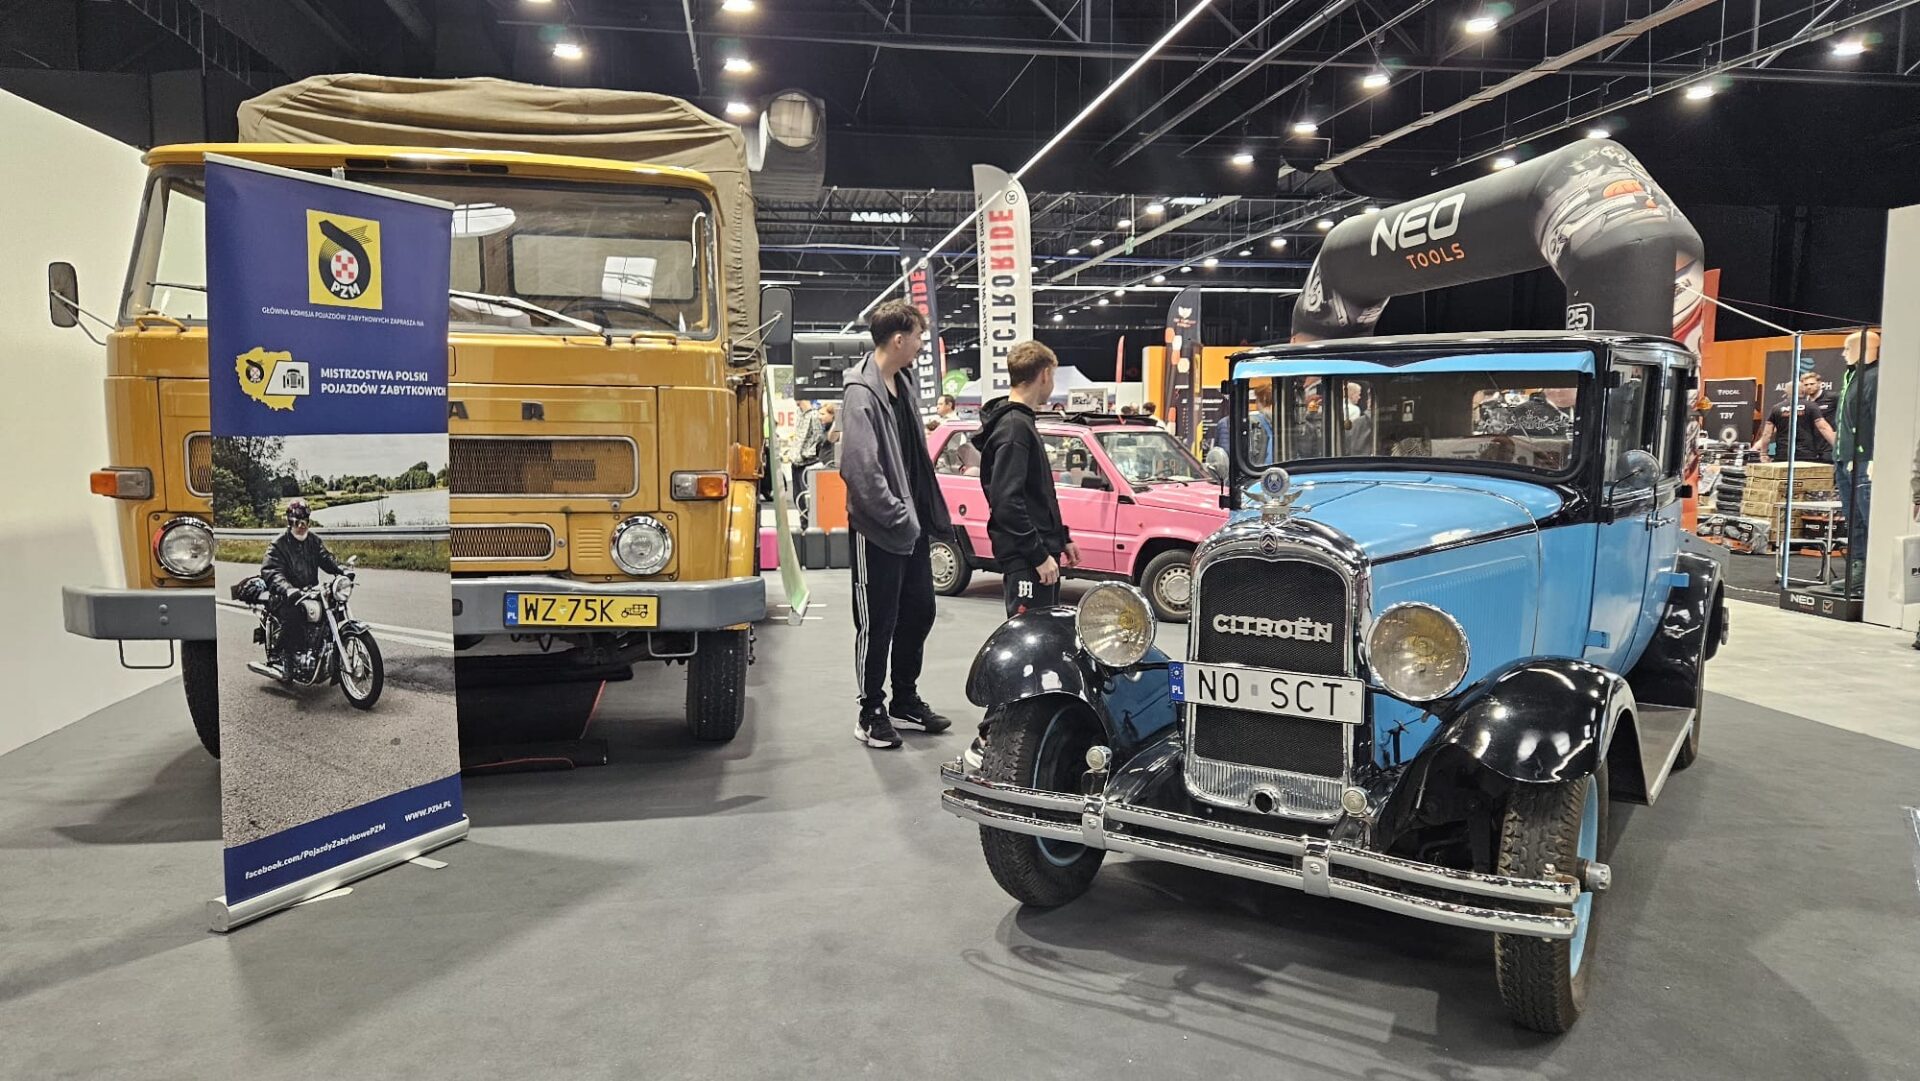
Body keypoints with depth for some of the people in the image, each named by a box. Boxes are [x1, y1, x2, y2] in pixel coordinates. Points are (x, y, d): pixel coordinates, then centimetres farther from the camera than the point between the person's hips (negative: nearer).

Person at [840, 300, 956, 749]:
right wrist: (898, 516, -20)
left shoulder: (902, 384, 11)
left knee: (919, 613, 16)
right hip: (879, 531, -9)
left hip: (913, 526, 9)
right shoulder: (862, 393, -17)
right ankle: (871, 713, 16)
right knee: (877, 626, 2)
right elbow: (860, 469, -24)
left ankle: (906, 700, 31)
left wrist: (928, 511, 12)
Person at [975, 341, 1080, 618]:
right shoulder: (1014, 427, -15)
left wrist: (1062, 539, 22)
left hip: (1041, 548, 11)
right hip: (1026, 558, -11)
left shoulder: (1022, 422, 17)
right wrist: (1040, 555, -21)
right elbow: (1006, 501, -23)